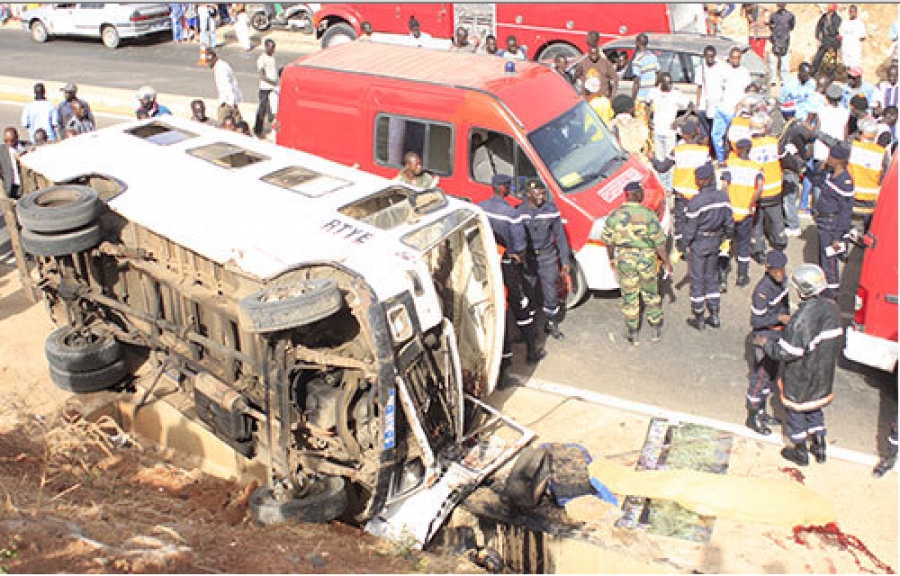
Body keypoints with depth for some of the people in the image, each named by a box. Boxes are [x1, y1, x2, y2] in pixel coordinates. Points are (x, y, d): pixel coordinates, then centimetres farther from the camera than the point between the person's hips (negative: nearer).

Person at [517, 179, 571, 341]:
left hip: (548, 257, 1)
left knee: (551, 294, 8)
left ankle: (552, 324, 28)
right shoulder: (519, 212, -7)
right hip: (526, 259, -1)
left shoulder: (551, 210, -3)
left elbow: (560, 236, 4)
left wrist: (565, 260, 5)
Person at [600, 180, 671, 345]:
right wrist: (666, 262, 0)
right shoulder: (648, 214, -14)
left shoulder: (614, 215, -7)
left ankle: (633, 334, 18)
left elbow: (608, 241, 3)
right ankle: (656, 330, 26)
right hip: (646, 259, -1)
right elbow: (659, 242, -11)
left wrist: (611, 259, 18)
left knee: (629, 296, 11)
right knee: (650, 294, 17)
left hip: (624, 259, 1)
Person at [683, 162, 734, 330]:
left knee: (697, 279, 6)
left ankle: (698, 318, 13)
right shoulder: (722, 197, -3)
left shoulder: (695, 201, -20)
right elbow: (729, 222, 5)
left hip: (699, 242, -6)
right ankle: (714, 316, 22)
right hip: (715, 242, 6)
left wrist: (687, 244, -2)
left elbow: (690, 227, -16)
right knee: (712, 277, 18)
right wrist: (726, 236, 20)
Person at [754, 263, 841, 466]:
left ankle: (800, 453, 29)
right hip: (823, 374, 7)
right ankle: (820, 449, 37)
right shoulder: (831, 308, -9)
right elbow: (835, 340, 5)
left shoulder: (801, 319, -32)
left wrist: (765, 342, -11)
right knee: (815, 408, 26)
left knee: (795, 411, 14)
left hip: (801, 378, -7)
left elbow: (786, 353, -27)